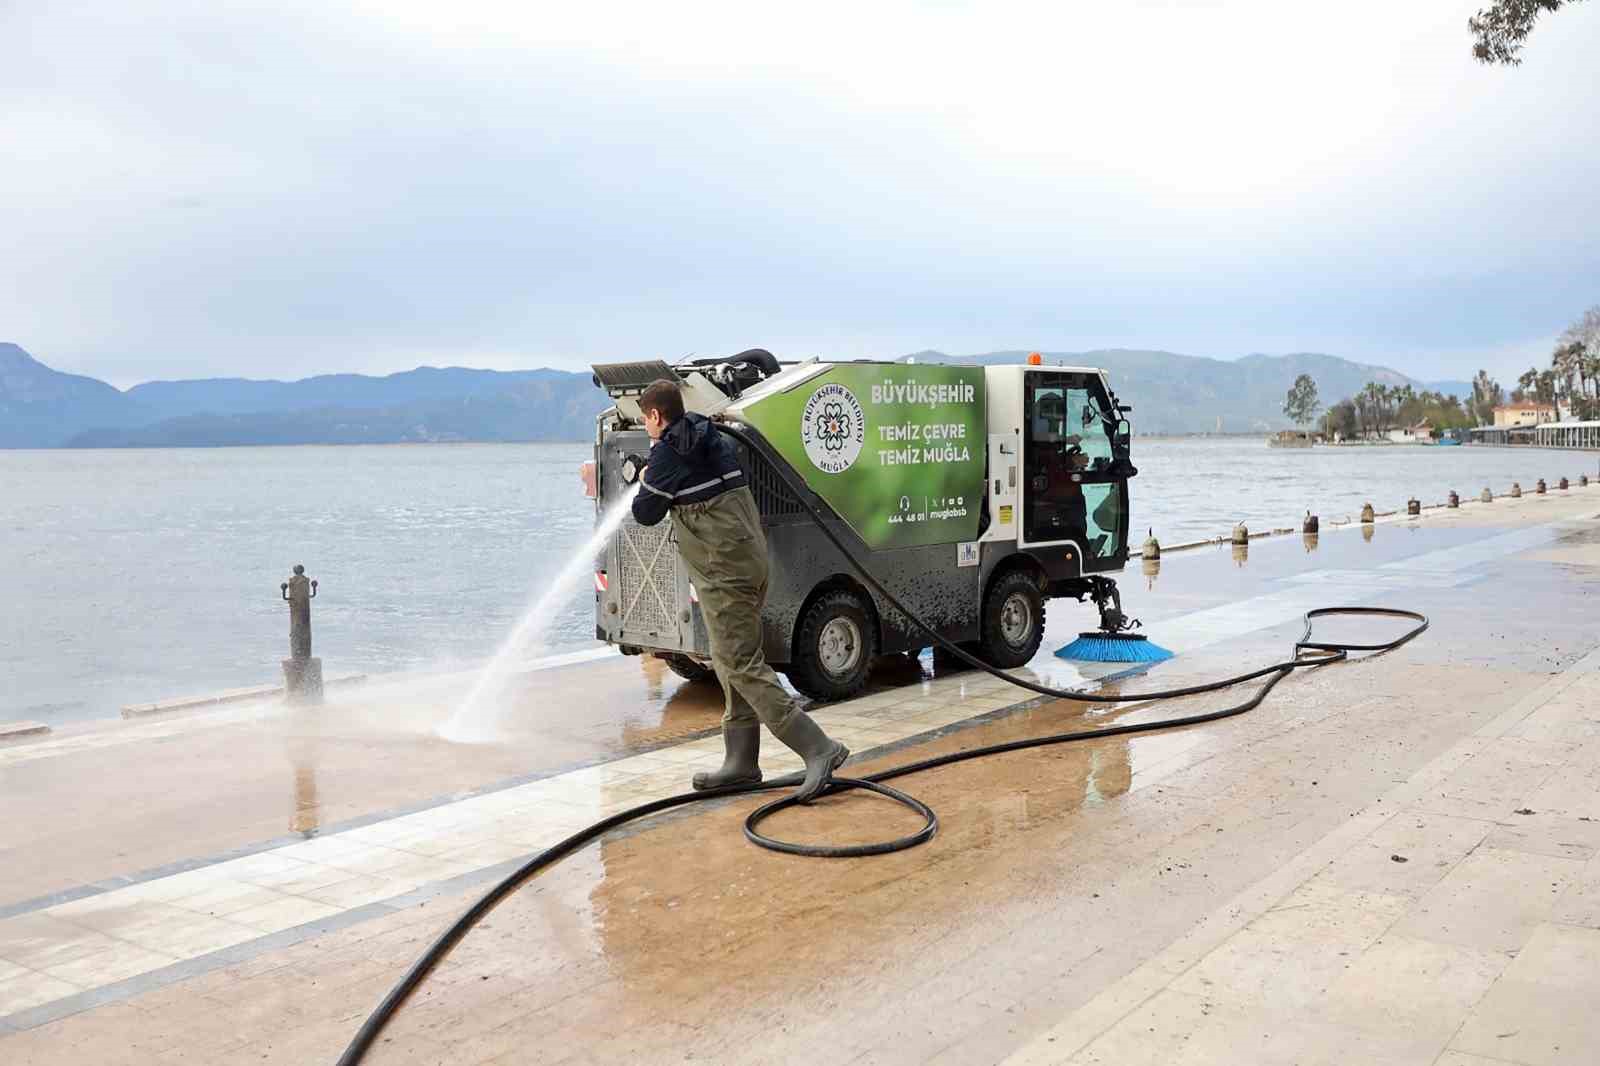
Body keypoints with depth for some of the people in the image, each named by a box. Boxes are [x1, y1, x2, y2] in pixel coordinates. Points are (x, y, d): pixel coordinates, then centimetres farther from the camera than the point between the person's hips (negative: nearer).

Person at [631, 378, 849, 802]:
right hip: (750, 559, 9)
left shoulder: (667, 454, -10)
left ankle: (818, 748, -15)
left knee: (742, 667, -9)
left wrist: (646, 482, 19)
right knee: (733, 663, 14)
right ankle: (741, 762, 19)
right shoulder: (715, 441, 15)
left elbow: (645, 513, -1)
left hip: (723, 572, -9)